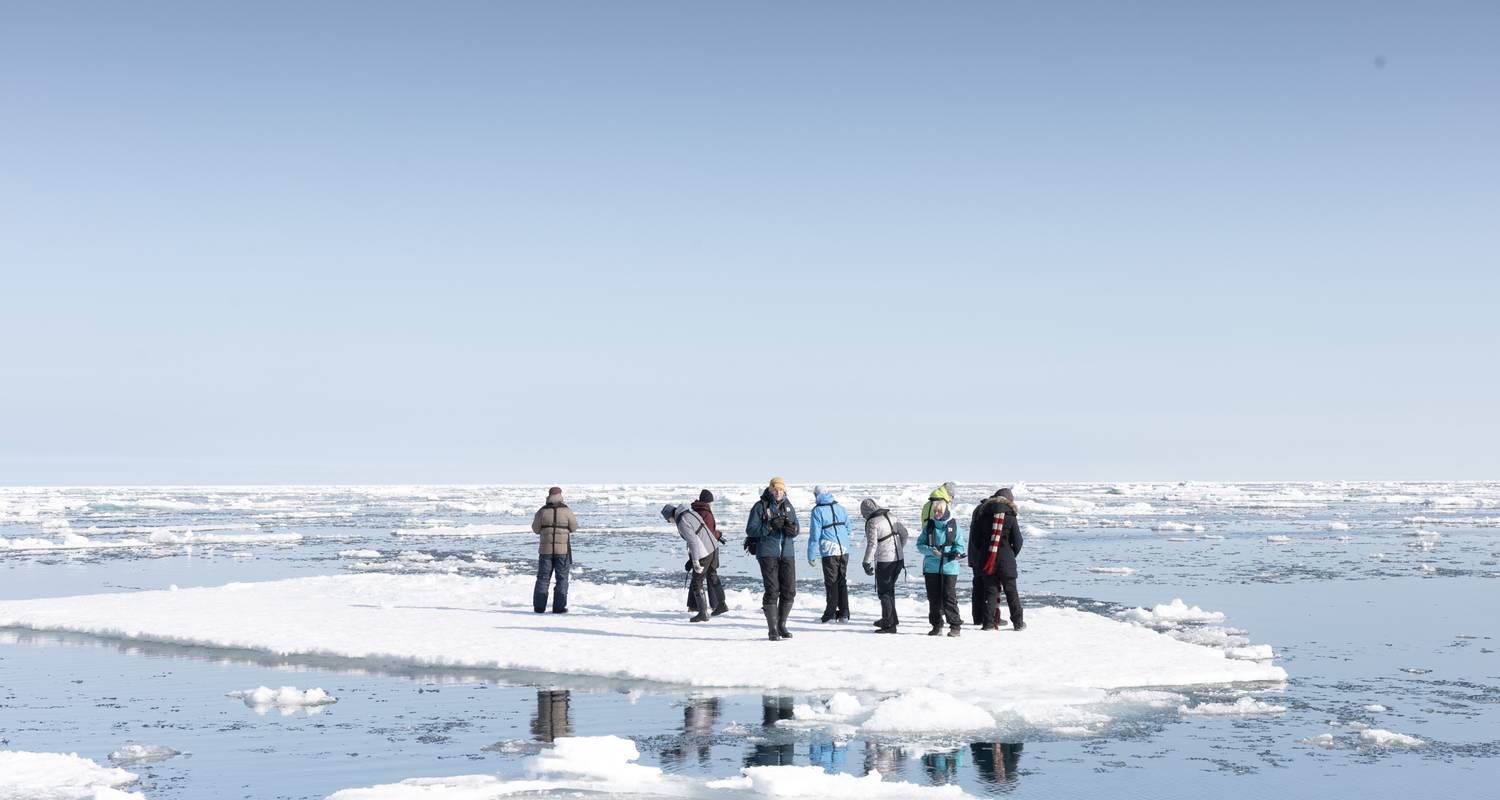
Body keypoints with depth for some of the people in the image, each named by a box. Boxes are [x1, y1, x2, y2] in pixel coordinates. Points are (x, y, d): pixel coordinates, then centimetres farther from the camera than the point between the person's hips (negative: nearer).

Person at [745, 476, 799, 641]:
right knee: (772, 591, -7)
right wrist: (770, 526, -20)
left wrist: (791, 529, -11)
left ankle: (782, 625, 20)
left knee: (789, 591, 3)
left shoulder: (788, 506, 11)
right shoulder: (760, 506, -3)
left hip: (787, 553, 5)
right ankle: (772, 630, 0)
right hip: (768, 554, -4)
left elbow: (796, 529, 13)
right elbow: (750, 529, -9)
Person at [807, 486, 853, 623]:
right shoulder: (840, 508, 10)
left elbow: (814, 534, -9)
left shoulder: (818, 511, -7)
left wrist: (811, 556, -6)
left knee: (831, 583, 2)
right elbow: (848, 529, 18)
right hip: (844, 550, 5)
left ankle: (830, 614, 5)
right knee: (842, 582, 12)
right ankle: (844, 614, 12)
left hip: (829, 551, -5)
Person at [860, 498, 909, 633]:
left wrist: (866, 562, -18)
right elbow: (904, 533, 21)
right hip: (899, 559, 8)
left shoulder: (872, 523, -13)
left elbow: (872, 544, -21)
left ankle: (890, 625, 3)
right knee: (890, 589, 22)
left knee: (884, 592, 2)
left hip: (884, 561, -7)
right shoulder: (891, 517, 10)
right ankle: (889, 619, 32)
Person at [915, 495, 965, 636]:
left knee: (949, 597, -8)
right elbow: (920, 544, 5)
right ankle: (936, 625, 19)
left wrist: (957, 552, -18)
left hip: (949, 567, -2)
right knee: (933, 597, 7)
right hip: (931, 567, 3)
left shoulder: (953, 525, 2)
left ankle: (955, 625, -1)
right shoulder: (929, 525, 6)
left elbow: (959, 544, 4)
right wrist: (931, 551, -13)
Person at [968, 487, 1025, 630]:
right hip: (1006, 560, -1)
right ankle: (1018, 622, 12)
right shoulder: (1010, 517, -3)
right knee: (1011, 592, 8)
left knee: (990, 591, 6)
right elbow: (1018, 541, 0)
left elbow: (975, 538, 4)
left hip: (986, 560, 1)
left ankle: (988, 622, -1)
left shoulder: (982, 514, 3)